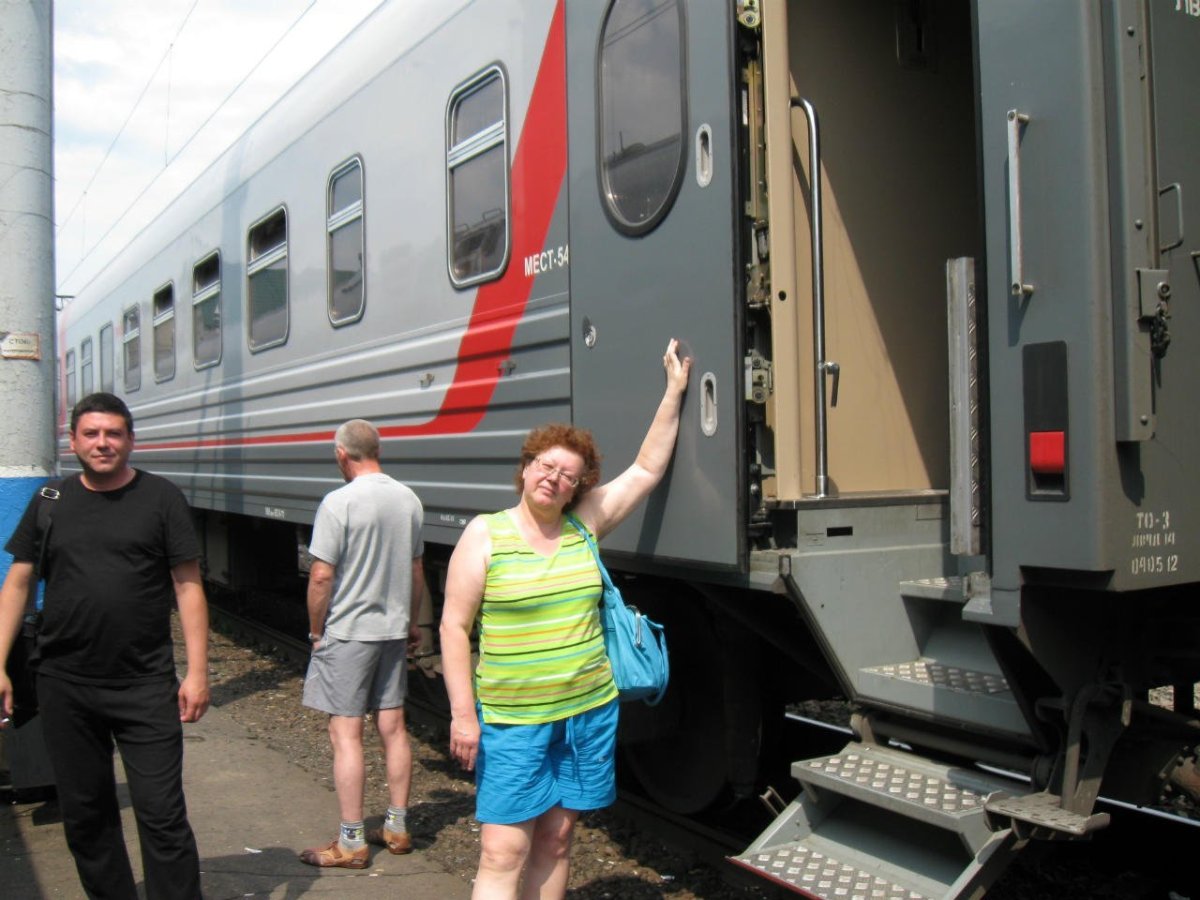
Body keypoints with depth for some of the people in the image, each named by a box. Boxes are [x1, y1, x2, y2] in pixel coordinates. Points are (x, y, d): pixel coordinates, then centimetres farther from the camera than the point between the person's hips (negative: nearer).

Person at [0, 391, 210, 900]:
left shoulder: (160, 499, -1)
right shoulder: (51, 502, 7)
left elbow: (188, 586, -3)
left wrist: (197, 671, -8)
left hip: (146, 686, -3)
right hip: (65, 687, 3)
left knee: (163, 815, -3)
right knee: (84, 813, 14)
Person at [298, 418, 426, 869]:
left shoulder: (339, 502, -16)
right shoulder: (409, 500, 3)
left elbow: (321, 576, -17)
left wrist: (316, 629, -3)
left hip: (347, 633, -6)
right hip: (393, 630, 6)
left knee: (345, 734, 2)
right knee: (393, 727, 13)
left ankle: (351, 842, 9)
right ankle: (397, 828, 24)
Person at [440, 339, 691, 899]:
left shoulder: (584, 526, 5)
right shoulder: (485, 535, -6)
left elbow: (647, 468, 8)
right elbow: (454, 627, -6)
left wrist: (674, 392, 6)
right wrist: (463, 714, -11)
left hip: (590, 713, 4)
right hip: (511, 721, -4)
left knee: (555, 840, 13)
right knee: (503, 852, -4)